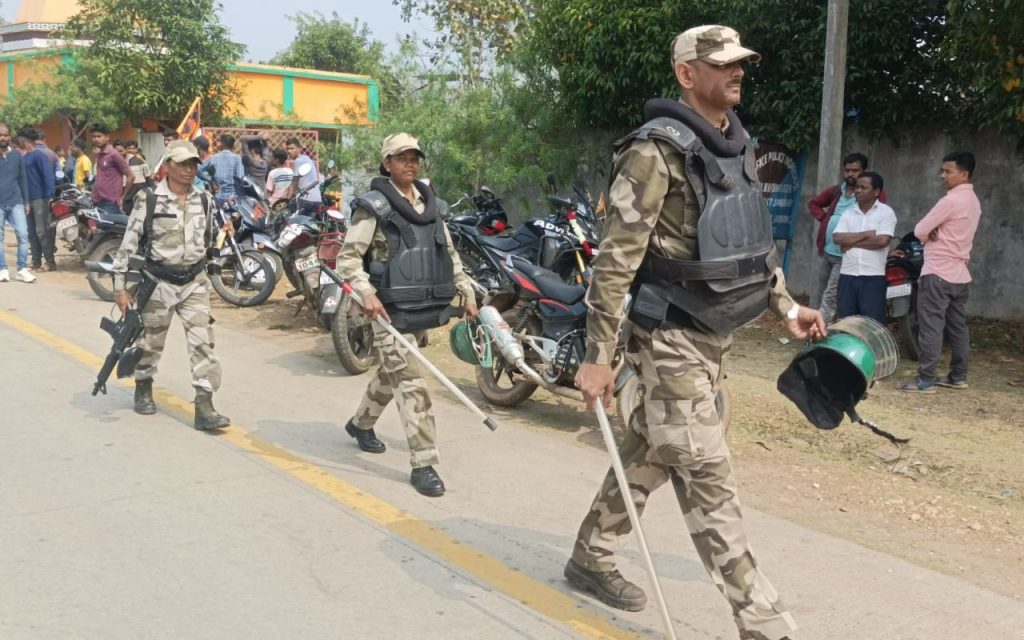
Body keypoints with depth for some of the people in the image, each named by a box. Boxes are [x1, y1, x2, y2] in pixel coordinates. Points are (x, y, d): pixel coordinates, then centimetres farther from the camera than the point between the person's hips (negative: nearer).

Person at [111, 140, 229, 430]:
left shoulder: (204, 200, 2)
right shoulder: (149, 200, -10)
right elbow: (128, 244, -8)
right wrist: (120, 287, -10)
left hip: (194, 282, 3)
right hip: (159, 281, -3)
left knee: (202, 341, -7)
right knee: (151, 341, 12)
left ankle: (204, 406, -8)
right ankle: (143, 389, 37)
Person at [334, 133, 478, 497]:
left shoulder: (430, 204, 14)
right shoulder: (374, 206, -7)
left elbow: (449, 253, 21)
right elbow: (347, 257, -10)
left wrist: (466, 292, 16)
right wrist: (366, 292, -25)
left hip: (422, 307, 7)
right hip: (389, 309, -7)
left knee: (392, 372, 22)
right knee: (412, 383, -12)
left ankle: (360, 424, 46)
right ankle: (423, 464, -9)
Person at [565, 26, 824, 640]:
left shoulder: (739, 145, 11)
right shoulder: (658, 150, -16)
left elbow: (756, 240, 23)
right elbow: (616, 258, -19)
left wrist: (787, 305, 21)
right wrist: (598, 355, -20)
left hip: (716, 335, 9)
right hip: (672, 338, -9)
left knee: (650, 453, 19)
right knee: (709, 479, -6)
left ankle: (591, 558, 36)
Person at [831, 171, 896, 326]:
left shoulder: (886, 212, -1)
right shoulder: (849, 214, 11)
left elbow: (882, 240, -15)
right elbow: (837, 238, -3)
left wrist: (852, 242, -7)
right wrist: (865, 234, -11)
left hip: (873, 277, -4)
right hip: (847, 275, 5)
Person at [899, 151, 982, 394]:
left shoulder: (951, 200, -17)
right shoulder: (973, 201, 14)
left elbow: (920, 231, -14)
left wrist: (931, 234, 6)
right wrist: (937, 232, 0)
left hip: (938, 273, -9)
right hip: (960, 273, 9)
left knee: (930, 327, -7)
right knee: (958, 327, 13)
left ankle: (926, 380, -7)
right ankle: (958, 376, 18)